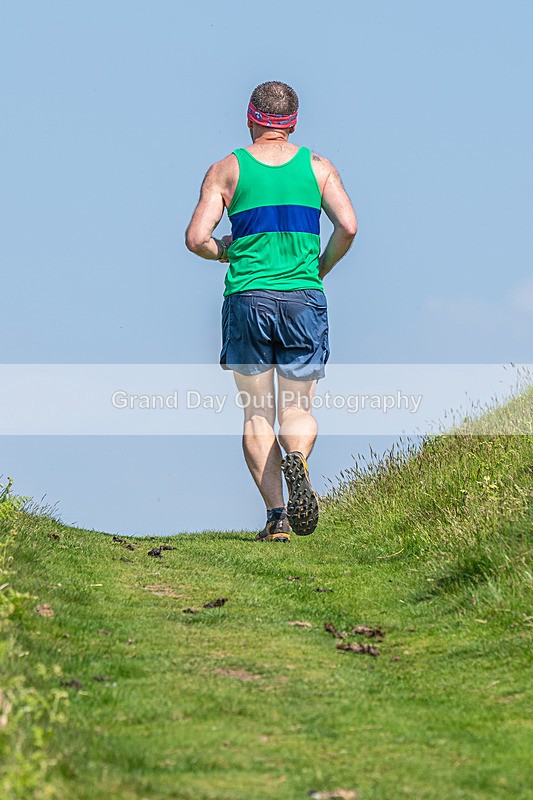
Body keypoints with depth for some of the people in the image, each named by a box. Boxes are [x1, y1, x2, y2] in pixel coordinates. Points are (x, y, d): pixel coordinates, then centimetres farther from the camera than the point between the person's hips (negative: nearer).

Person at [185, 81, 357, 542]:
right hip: (303, 298, 1)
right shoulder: (317, 167, 7)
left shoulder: (227, 170, 4)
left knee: (257, 414, 7)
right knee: (298, 408, 6)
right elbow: (348, 227, -4)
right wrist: (320, 270, 12)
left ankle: (275, 516, -1)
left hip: (248, 300, 0)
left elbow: (196, 238, -4)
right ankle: (296, 459, -27)